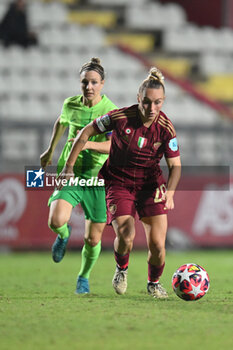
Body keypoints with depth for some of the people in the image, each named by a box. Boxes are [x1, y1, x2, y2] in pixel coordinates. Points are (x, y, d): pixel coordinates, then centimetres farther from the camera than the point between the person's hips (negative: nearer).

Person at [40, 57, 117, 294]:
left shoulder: (111, 111, -11)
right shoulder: (71, 105, 0)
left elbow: (113, 146, -22)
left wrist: (87, 143, -39)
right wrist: (50, 151, 33)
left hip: (98, 177, -2)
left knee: (93, 239, 2)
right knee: (56, 221, -25)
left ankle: (84, 277, 31)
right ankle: (64, 235, 14)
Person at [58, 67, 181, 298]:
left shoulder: (166, 129, -14)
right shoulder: (121, 117, -18)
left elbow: (175, 165, -7)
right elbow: (86, 133, -5)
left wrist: (170, 192, -26)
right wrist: (69, 166, -4)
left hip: (151, 184, 1)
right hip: (119, 182, -1)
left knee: (157, 246, -8)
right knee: (125, 235, -23)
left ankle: (154, 283, 24)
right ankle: (121, 270, 12)